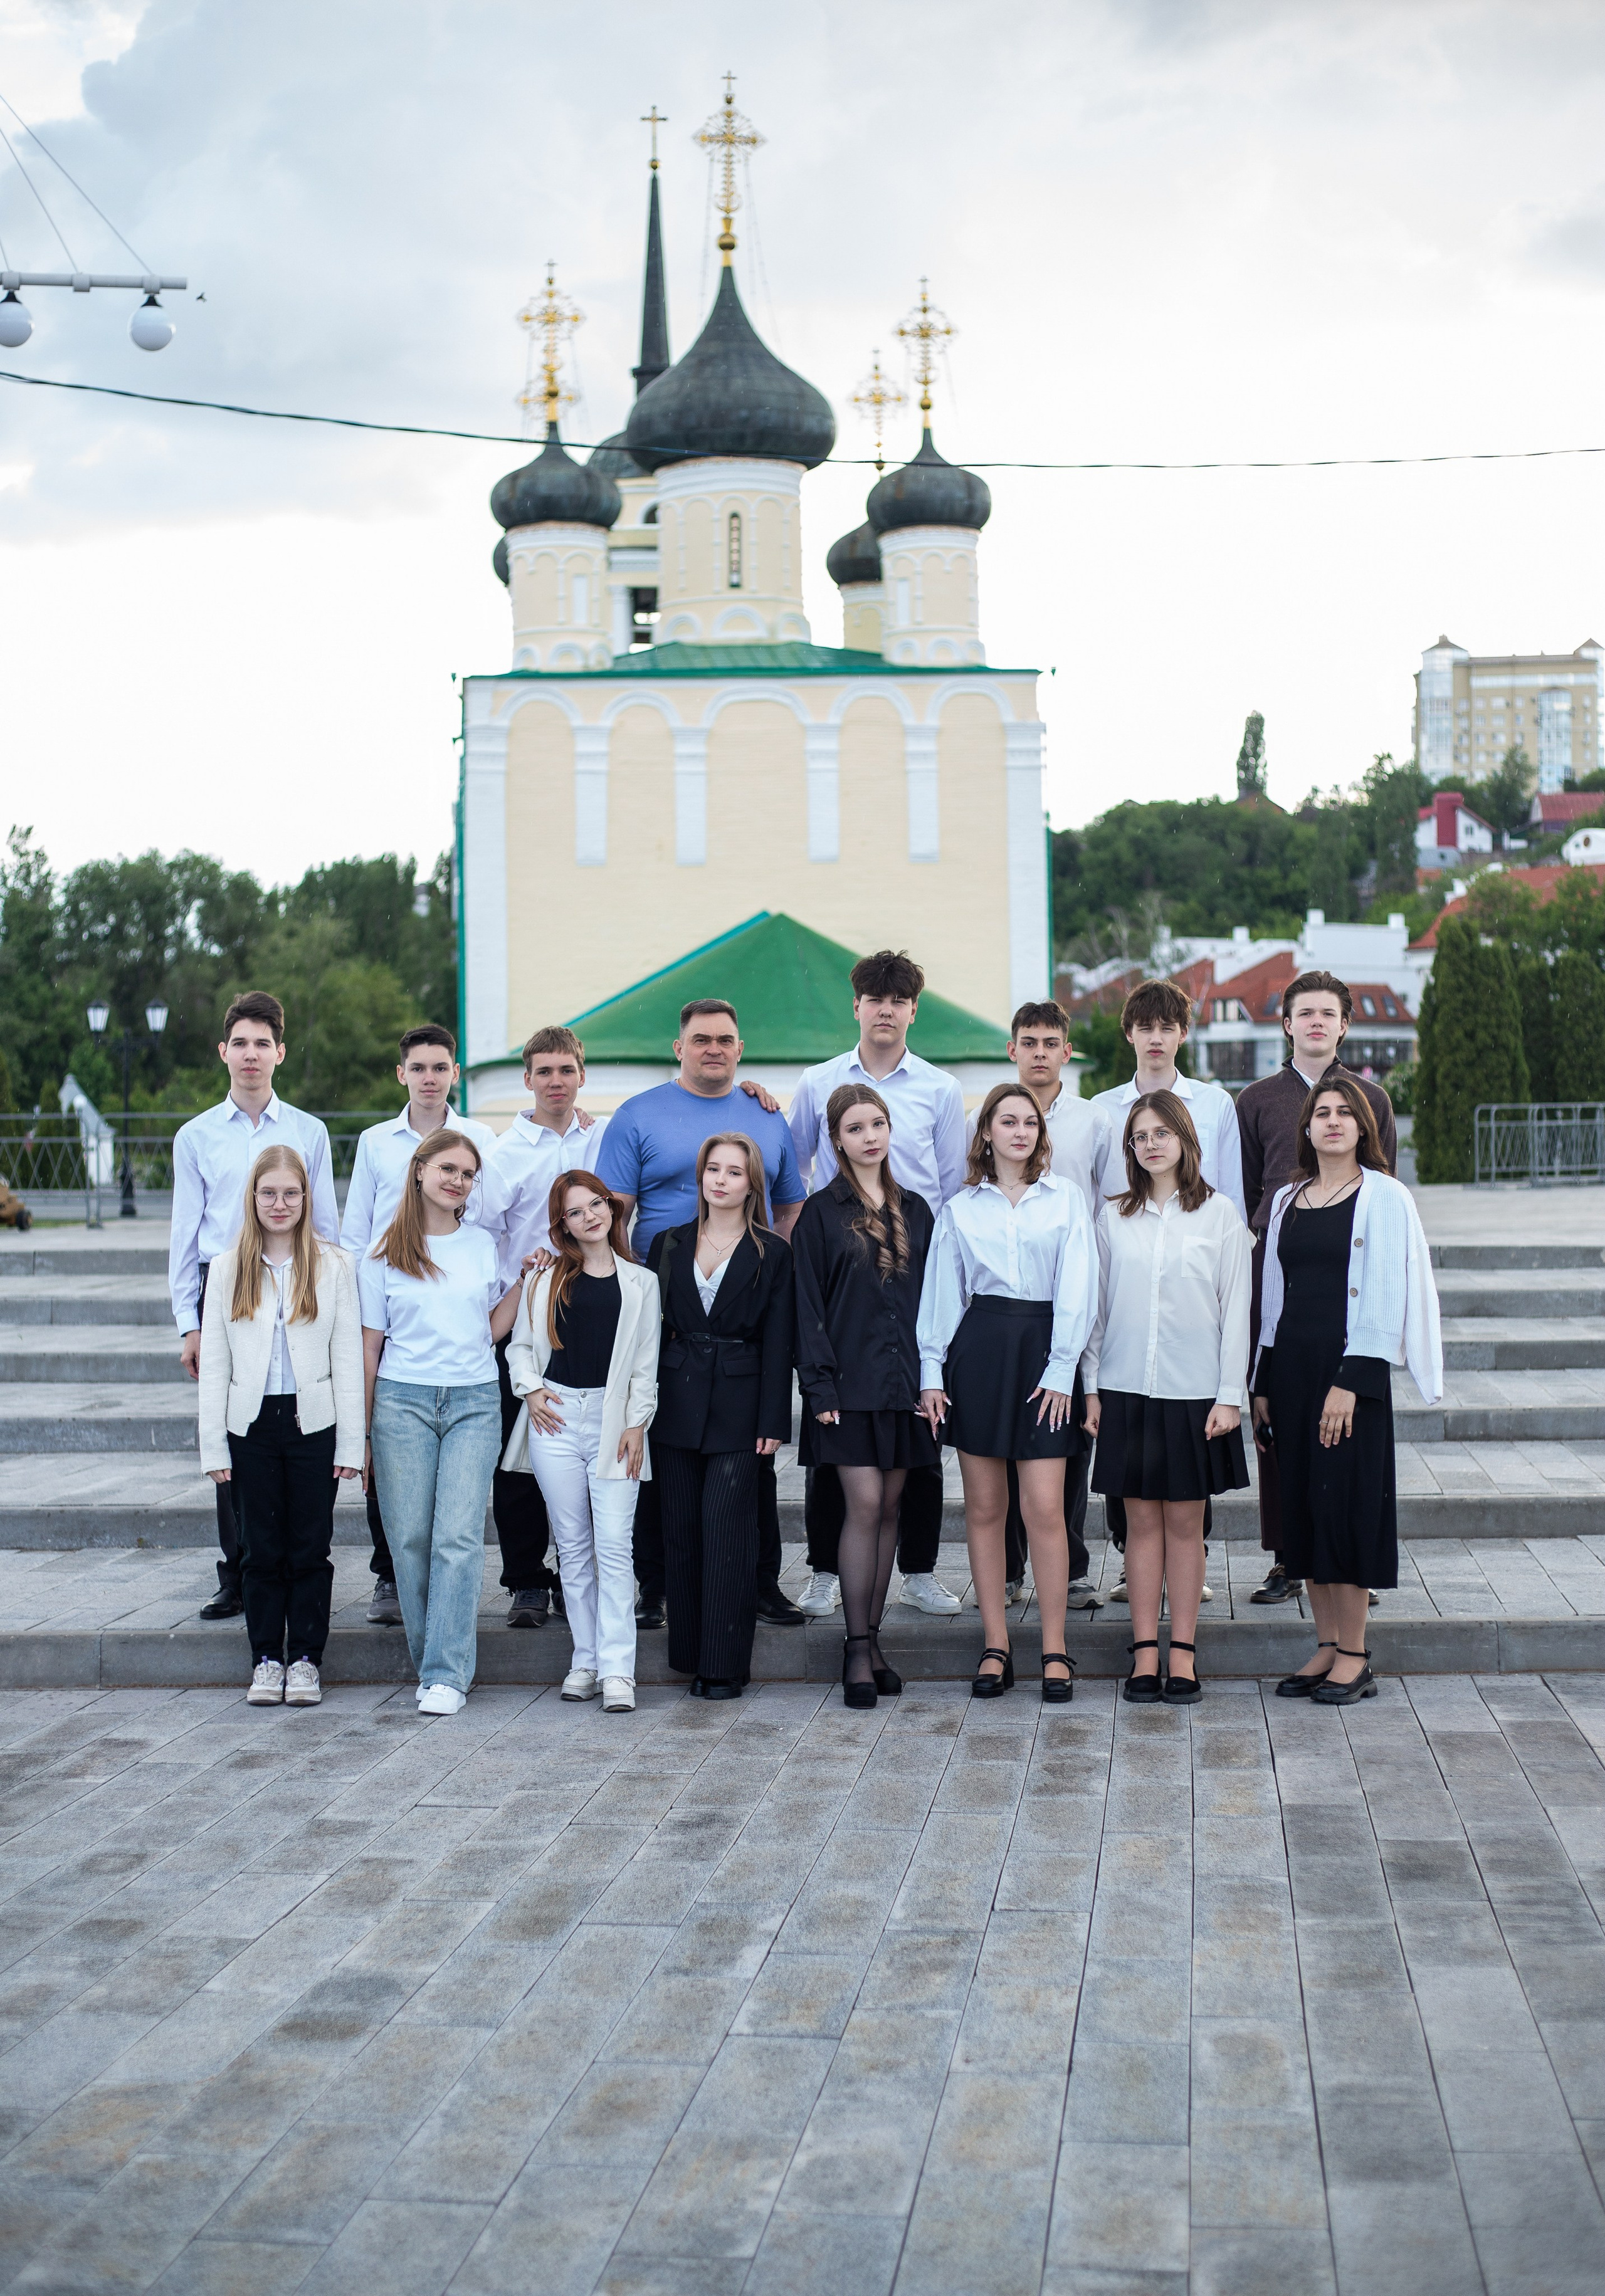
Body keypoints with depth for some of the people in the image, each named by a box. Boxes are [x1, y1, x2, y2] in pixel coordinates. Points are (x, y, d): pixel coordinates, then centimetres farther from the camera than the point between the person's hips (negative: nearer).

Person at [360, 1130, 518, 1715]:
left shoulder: (483, 1245, 12)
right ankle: (429, 1661, 13)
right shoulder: (384, 1255, 5)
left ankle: (448, 1675, -7)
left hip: (474, 1403, 1)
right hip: (403, 1402, -1)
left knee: (459, 1536, -9)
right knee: (411, 1538, -1)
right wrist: (361, 1431, 4)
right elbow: (370, 1346, 6)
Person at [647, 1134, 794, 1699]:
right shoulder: (668, 1245, 10)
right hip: (676, 1406, 3)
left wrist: (773, 1423, -6)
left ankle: (724, 1663, 0)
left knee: (727, 1532, -6)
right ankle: (689, 1653, 16)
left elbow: (777, 1344, 0)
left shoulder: (772, 1254, 2)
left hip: (738, 1409, -3)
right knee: (681, 1533, 6)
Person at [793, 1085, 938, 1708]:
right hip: (851, 1381, -4)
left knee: (888, 1507, 6)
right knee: (864, 1505, -9)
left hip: (904, 1379, 4)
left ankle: (871, 1639, 14)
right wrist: (820, 1385, -10)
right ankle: (858, 1649, -3)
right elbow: (809, 1306, -2)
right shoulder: (822, 1213, 1)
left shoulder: (915, 1210, 12)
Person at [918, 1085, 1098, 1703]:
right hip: (977, 1350, 2)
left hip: (1042, 1350, -2)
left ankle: (1055, 1650, 3)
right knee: (984, 1507, 4)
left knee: (1044, 1508, -7)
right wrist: (931, 1373, 2)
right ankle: (995, 1647, 12)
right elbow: (941, 1294, 10)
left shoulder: (1065, 1197, 6)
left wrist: (1062, 1369, -7)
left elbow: (1078, 1289, 1)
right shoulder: (960, 1207, 10)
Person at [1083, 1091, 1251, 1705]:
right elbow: (1097, 1306, 9)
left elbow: (1235, 1308, -1)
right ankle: (1144, 1652, 9)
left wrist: (1230, 1394, -5)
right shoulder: (1114, 1218, 6)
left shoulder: (1219, 1213, 0)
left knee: (1185, 1521, 4)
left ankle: (1183, 1652, 10)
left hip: (1194, 1393, -2)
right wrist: (1091, 1386, 4)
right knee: (1141, 1520, 4)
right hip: (1126, 1390, 2)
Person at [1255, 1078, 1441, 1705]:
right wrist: (1263, 1383, 11)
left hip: (1352, 1368, -5)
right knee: (1303, 1505, 6)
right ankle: (1326, 1647, 15)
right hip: (1291, 1365, 6)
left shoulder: (1385, 1198, -4)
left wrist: (1351, 1381, -17)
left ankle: (1354, 1657, 4)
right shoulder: (1287, 1201, 13)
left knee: (1348, 1503, -4)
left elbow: (1387, 1297, -10)